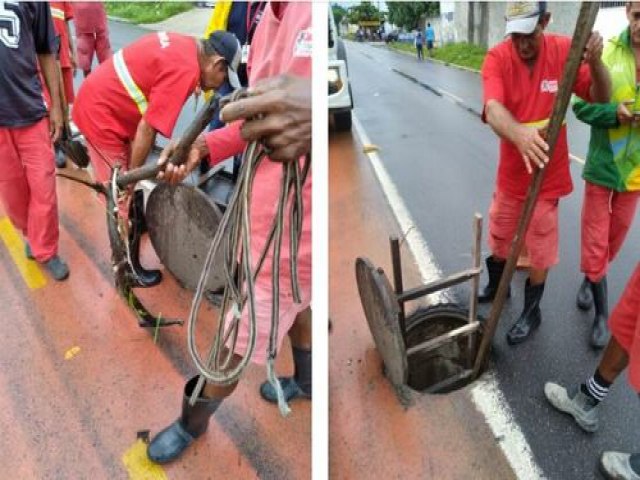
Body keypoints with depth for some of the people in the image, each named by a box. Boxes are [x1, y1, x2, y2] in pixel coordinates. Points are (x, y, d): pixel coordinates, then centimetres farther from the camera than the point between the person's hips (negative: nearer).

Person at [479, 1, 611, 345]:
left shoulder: (565, 51, -11)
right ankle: (496, 287, 48)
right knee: (498, 239, 20)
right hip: (510, 173, 1)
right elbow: (493, 109, -33)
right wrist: (519, 134, -54)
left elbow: (600, 99, -9)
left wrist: (595, 63, -31)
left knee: (539, 252, 10)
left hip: (546, 176, -1)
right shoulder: (497, 58, -15)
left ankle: (531, 311, 32)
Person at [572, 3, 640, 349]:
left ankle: (591, 279, 45)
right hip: (602, 163, -2)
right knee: (594, 241, 4)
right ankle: (602, 313, 20)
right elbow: (581, 105, -8)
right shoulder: (606, 52, -10)